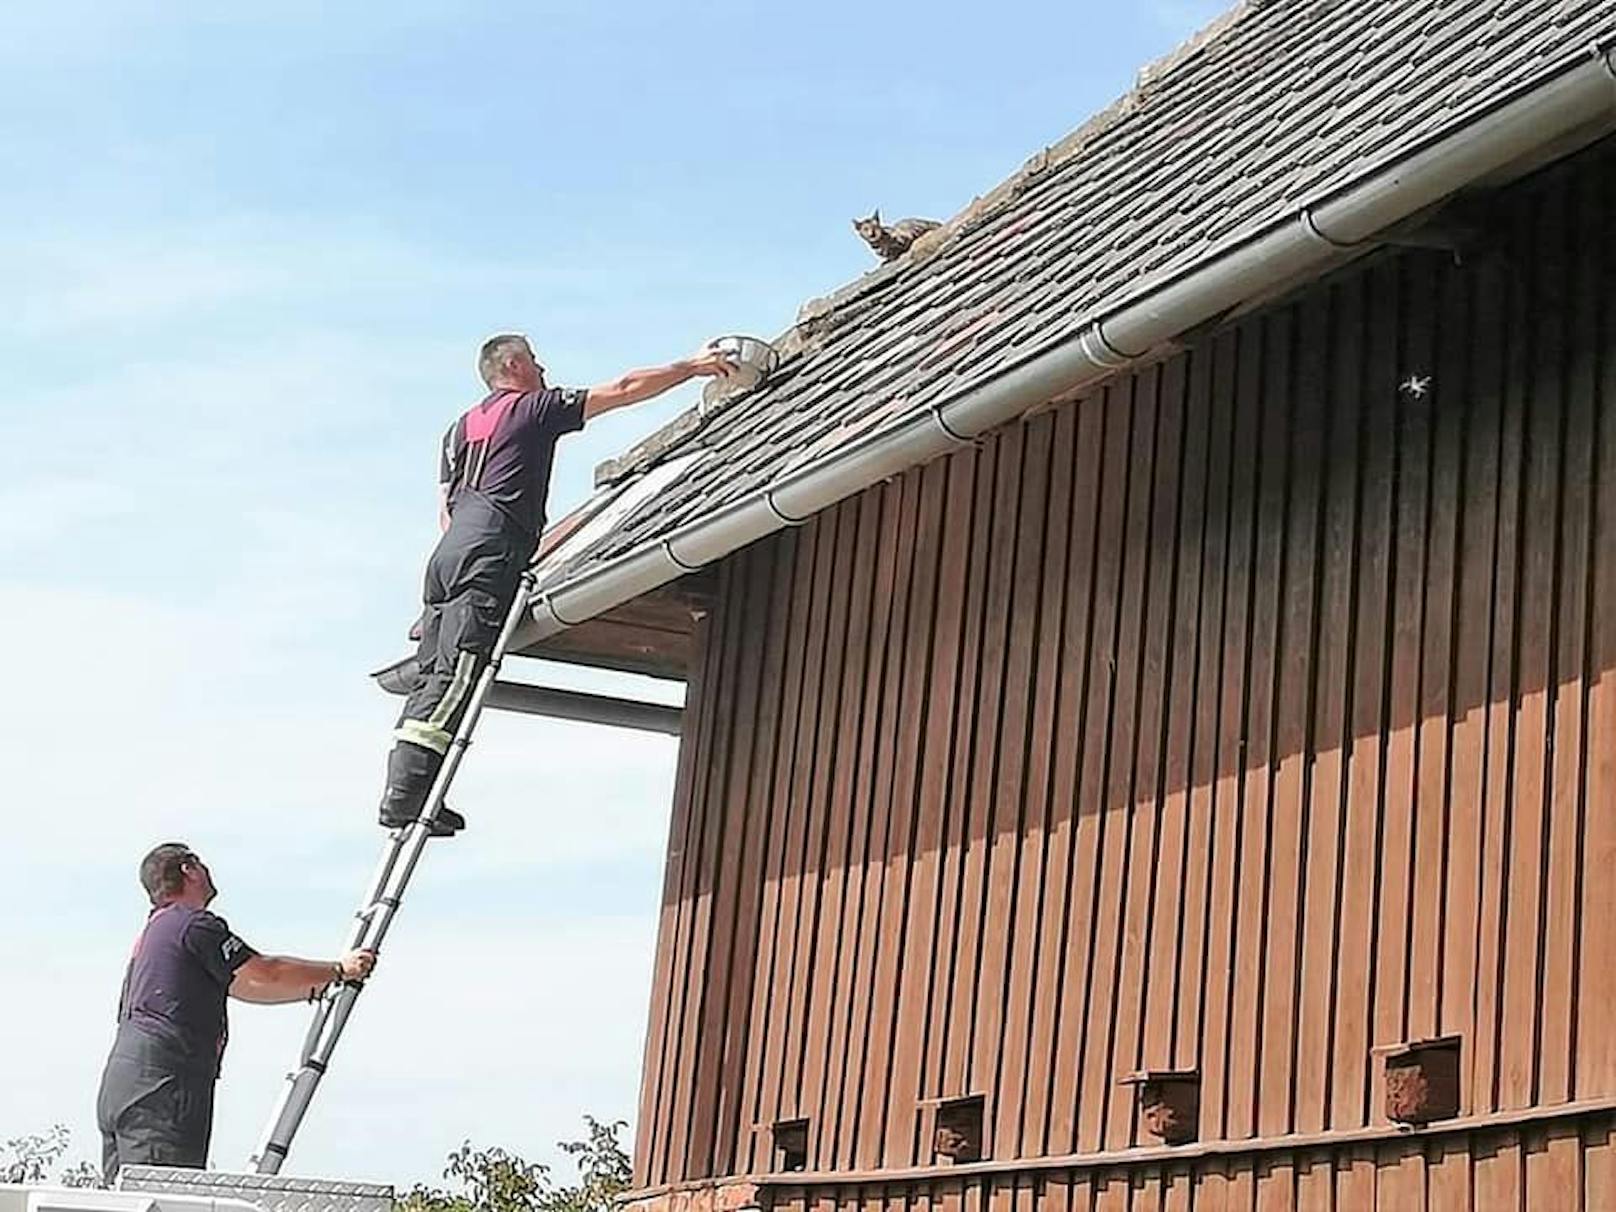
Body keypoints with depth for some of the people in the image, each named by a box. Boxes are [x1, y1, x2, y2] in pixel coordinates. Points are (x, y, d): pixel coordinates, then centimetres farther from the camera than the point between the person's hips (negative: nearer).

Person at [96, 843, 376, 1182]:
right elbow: (263, 974, -4)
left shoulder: (153, 932, 25)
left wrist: (317, 986, 28)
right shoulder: (194, 925, -5)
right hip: (159, 1087, -10)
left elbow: (243, 986, 27)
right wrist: (339, 970, 7)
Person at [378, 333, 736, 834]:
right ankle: (405, 797, -23)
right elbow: (624, 390, 9)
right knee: (455, 675, -14)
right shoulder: (535, 408, 8)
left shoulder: (461, 427, 28)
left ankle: (403, 791, -1)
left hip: (449, 549, 8)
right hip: (489, 553, -8)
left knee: (431, 675, 4)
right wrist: (692, 367, 16)